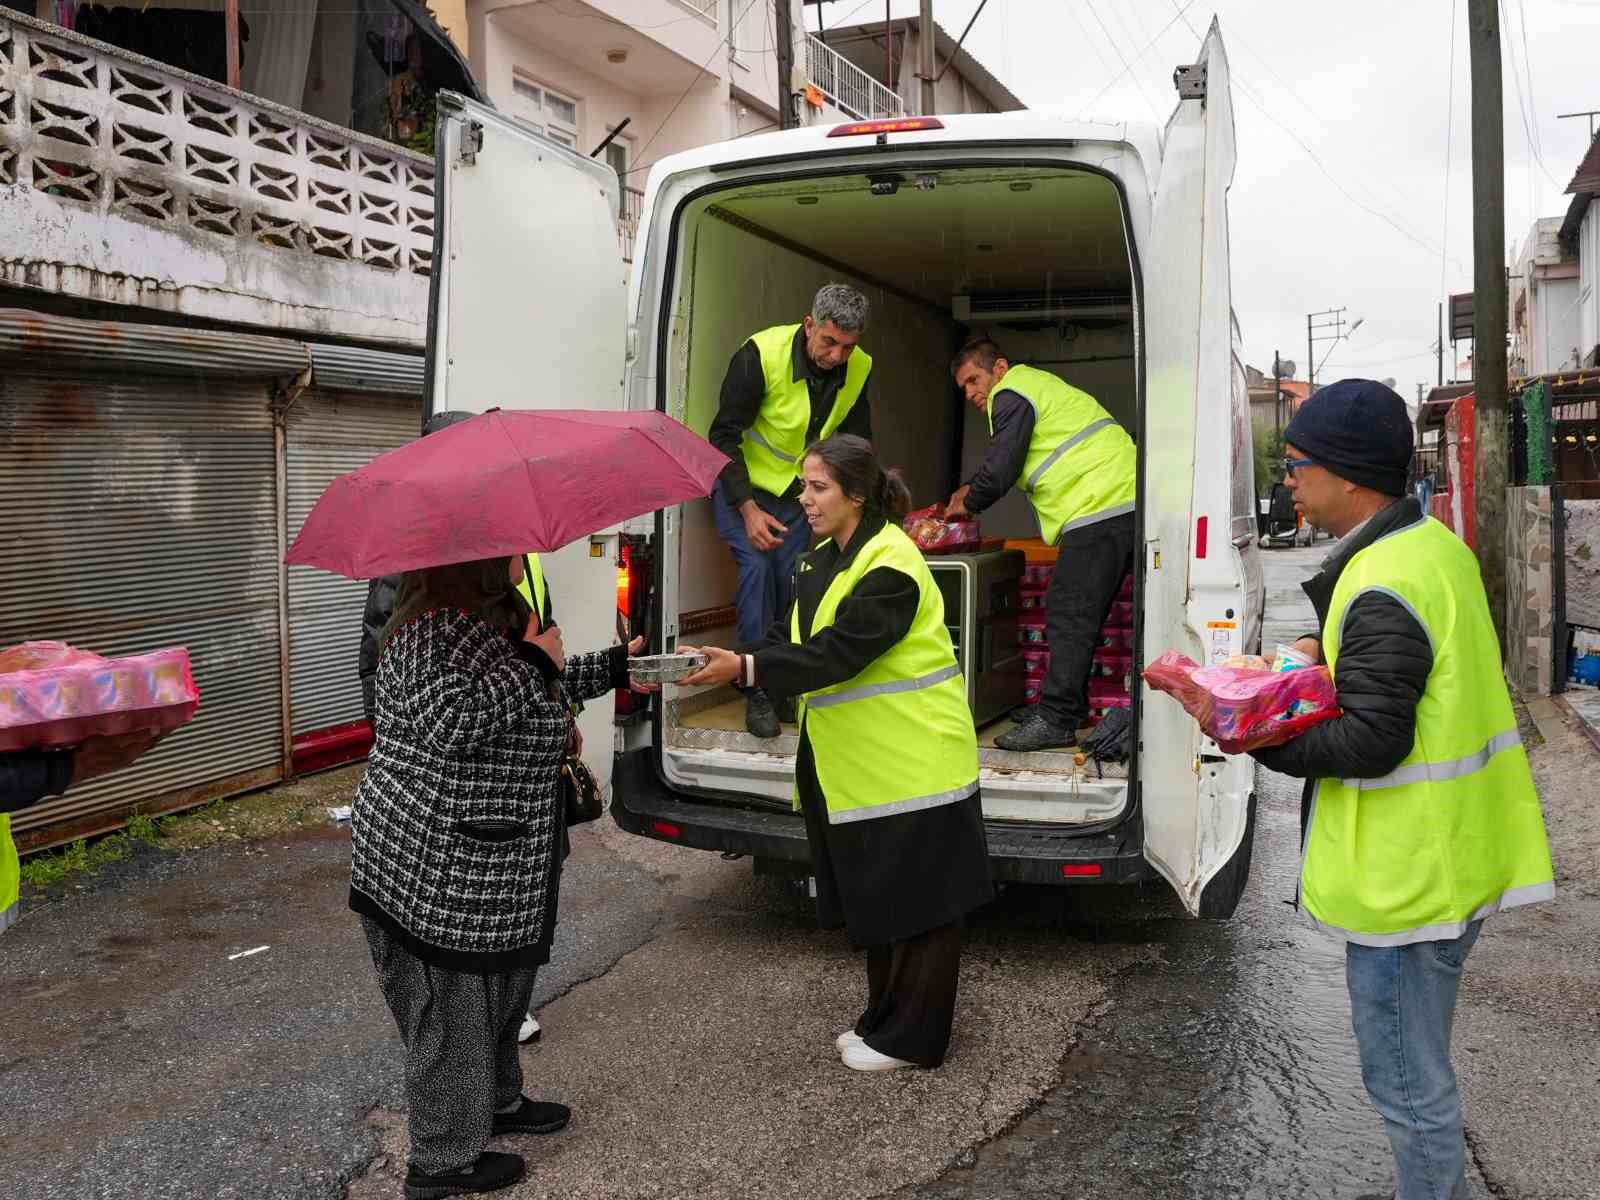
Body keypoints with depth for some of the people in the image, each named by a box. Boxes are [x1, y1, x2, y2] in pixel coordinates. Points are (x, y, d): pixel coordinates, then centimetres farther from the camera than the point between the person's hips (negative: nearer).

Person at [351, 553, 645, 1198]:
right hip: (440, 869, -10)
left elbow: (545, 685, 28)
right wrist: (533, 663, -22)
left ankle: (497, 1101, 44)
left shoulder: (494, 614, 12)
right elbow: (448, 722, -33)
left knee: (499, 987, 24)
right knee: (453, 1002, 4)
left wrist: (615, 667, 30)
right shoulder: (434, 629, -21)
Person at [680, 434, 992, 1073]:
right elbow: (792, 636, 7)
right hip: (859, 763, 10)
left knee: (916, 903, 3)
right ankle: (883, 1019, 33)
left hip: (912, 763, -9)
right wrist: (726, 661, -9)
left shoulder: (889, 567, -20)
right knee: (875, 898, 19)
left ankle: (909, 1038, 15)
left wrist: (745, 669, -31)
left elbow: (837, 654, -27)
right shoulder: (826, 558, 10)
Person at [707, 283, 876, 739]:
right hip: (741, 482, -4)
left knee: (793, 579, -4)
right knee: (757, 565, -19)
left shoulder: (859, 369, -12)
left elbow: (857, 443, 2)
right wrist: (747, 509, -26)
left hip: (796, 489, 4)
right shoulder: (761, 354, -27)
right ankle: (758, 690, -11)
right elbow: (724, 436, -22)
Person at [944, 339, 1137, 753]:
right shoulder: (1037, 383, 27)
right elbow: (1011, 462, 34)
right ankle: (1069, 707, 22)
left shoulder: (1011, 395, -5)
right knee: (1080, 616, 15)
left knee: (1068, 617, -11)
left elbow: (1001, 468, -9)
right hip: (1127, 503, 11)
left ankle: (1056, 721, -12)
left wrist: (968, 503, 8)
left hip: (1099, 509, -11)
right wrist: (973, 489, 27)